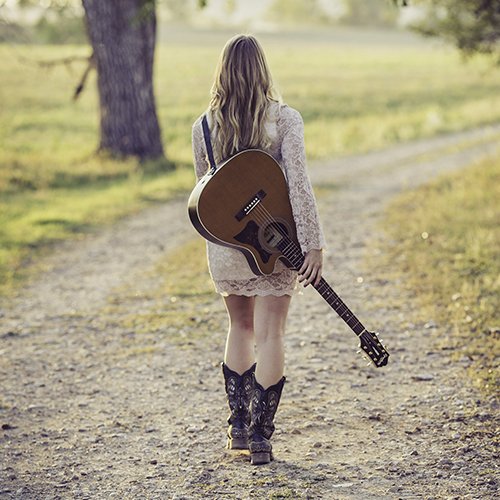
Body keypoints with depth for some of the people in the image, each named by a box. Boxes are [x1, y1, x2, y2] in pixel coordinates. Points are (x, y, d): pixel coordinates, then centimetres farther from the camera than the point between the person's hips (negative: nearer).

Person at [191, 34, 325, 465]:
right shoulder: (285, 119, -10)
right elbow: (298, 183, -17)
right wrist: (314, 243, -16)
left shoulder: (204, 126, -1)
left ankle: (238, 425, 22)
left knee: (241, 328, 20)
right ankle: (260, 436, 3)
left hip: (225, 243, 3)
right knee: (270, 335, 4)